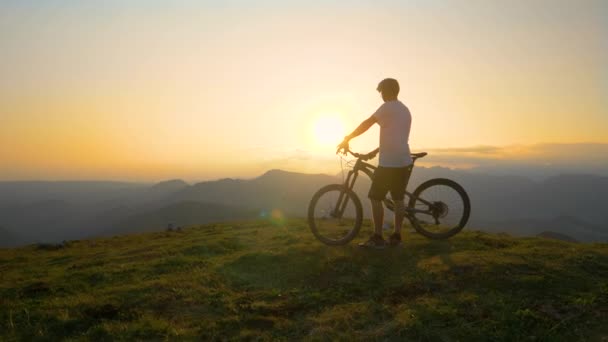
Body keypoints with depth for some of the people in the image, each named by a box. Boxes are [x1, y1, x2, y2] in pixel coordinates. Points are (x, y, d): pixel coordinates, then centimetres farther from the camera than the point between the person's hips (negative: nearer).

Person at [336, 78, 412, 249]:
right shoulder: (405, 110, 20)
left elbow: (366, 124, -13)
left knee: (375, 198, -2)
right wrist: (374, 152, 25)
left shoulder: (388, 107, -9)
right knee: (398, 199, 12)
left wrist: (346, 139, -5)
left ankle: (377, 238, -1)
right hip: (404, 161, 9)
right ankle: (396, 236, 15)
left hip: (389, 163, -9)